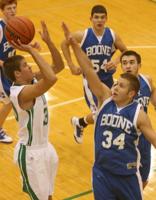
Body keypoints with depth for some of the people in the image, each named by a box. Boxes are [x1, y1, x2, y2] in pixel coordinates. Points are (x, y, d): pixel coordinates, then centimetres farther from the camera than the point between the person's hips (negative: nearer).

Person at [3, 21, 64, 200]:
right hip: (30, 153, -9)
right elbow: (52, 78, -43)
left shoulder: (32, 81, 0)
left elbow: (58, 66, 5)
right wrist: (31, 50, -37)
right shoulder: (21, 92, -28)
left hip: (44, 146, 9)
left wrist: (48, 41, -8)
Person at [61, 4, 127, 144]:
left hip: (107, 79, 4)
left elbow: (125, 51, 6)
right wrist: (71, 66, -1)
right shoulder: (83, 35, -15)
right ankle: (79, 123, 20)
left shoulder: (112, 35, -9)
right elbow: (64, 44, 1)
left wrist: (116, 61, -15)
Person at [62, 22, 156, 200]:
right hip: (102, 172, 2)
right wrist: (74, 44, -21)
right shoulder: (105, 98, -6)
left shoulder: (138, 114, -11)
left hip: (128, 175, -2)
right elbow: (89, 71, -14)